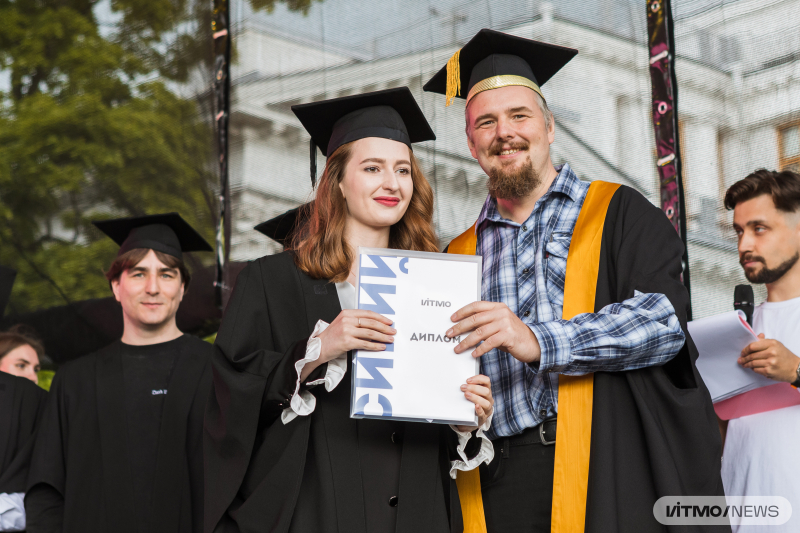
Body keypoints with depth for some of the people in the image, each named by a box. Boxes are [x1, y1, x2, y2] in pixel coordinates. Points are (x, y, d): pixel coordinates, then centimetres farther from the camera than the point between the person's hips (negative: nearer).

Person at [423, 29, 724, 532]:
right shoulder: (461, 254, 17)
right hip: (503, 483, 3)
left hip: (611, 473, -2)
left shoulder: (617, 212, 6)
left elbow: (663, 317, -9)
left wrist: (540, 341, -20)